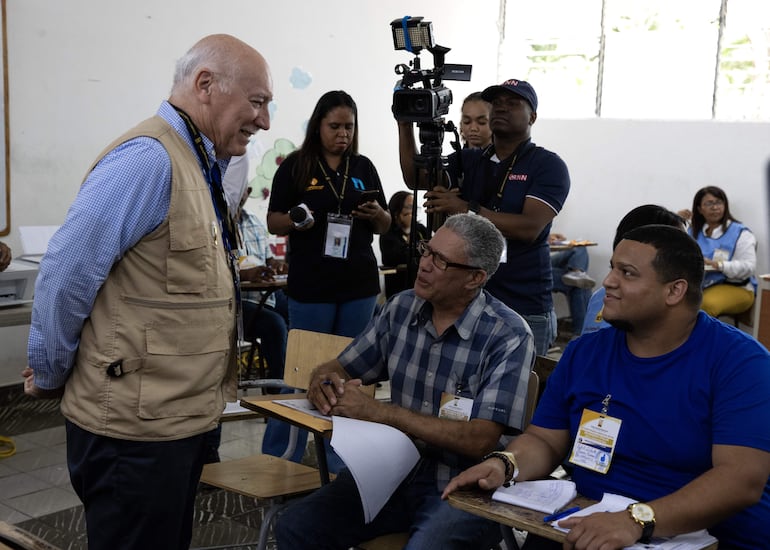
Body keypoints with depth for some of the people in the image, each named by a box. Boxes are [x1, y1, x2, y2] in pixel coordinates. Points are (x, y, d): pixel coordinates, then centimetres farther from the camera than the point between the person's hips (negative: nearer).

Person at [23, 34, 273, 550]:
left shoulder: (198, 165, 11)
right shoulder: (148, 159, -20)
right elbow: (64, 277, -20)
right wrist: (50, 380, -9)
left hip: (183, 417, 9)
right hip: (135, 427, -9)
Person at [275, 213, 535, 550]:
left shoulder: (508, 335, -12)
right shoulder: (402, 308, 4)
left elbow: (481, 440, -20)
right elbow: (340, 369, 14)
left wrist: (378, 411, -22)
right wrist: (323, 380, -12)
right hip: (395, 471, 5)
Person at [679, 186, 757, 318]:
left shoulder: (740, 232, 1)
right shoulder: (693, 231, 17)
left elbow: (748, 267, -10)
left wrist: (716, 264, -24)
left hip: (734, 288, -4)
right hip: (698, 286, 4)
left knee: (707, 303, -37)